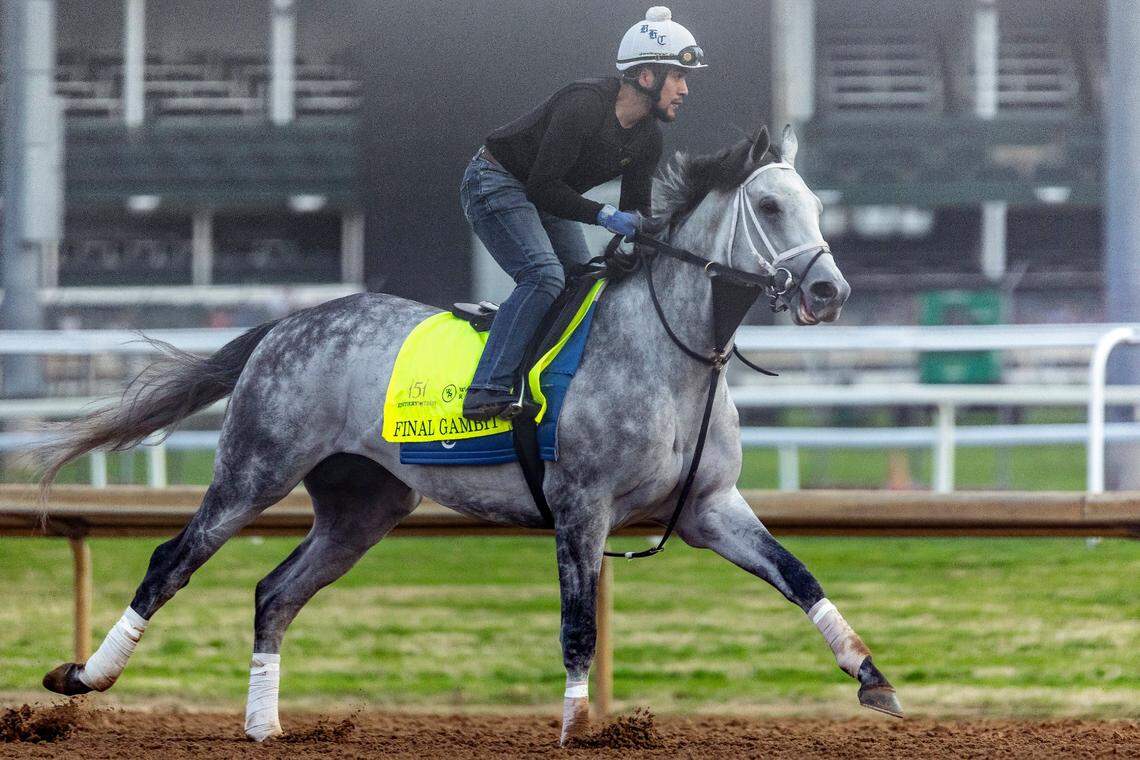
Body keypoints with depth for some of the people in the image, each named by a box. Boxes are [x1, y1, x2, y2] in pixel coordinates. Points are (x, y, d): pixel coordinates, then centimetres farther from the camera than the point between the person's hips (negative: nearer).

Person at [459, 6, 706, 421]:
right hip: (495, 183, -10)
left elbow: (635, 213, 8)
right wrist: (604, 215, -28)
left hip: (546, 197, 10)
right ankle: (488, 393, -32)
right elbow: (542, 187, -28)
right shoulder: (584, 105, -28)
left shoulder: (647, 140, -2)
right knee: (545, 276, -26)